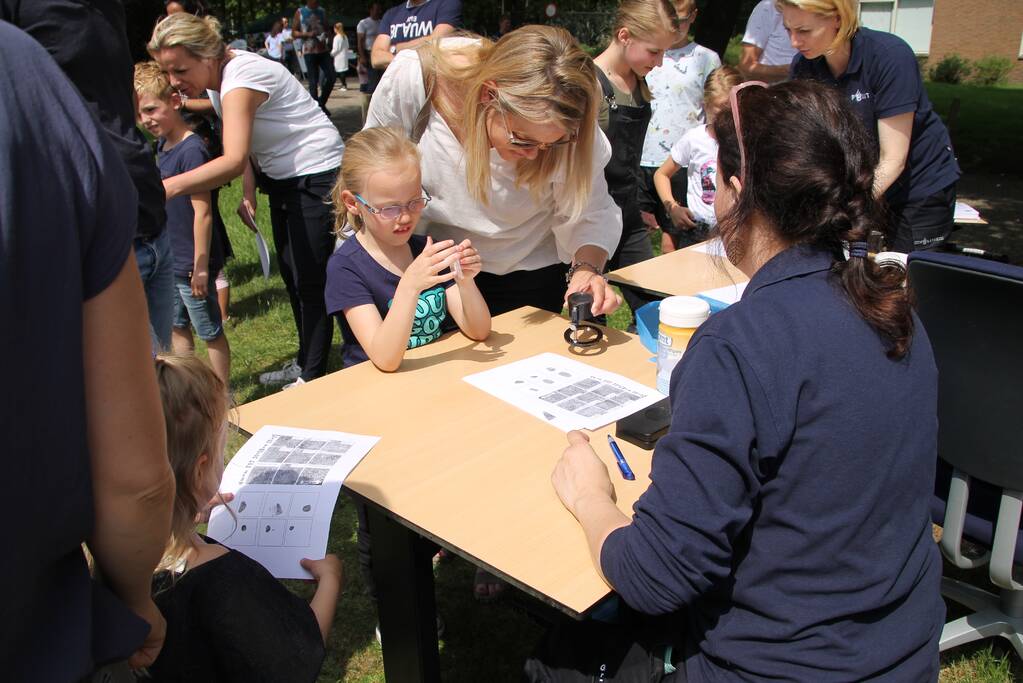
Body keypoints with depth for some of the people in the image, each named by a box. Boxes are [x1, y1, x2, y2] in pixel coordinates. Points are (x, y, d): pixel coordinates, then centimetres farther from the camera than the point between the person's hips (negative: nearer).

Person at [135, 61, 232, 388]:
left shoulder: (191, 149, -21)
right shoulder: (162, 144, 6)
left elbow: (202, 211, -22)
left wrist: (200, 266, -21)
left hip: (192, 263, -9)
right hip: (170, 260, 9)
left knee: (210, 333, 5)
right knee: (177, 328, 20)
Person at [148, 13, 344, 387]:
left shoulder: (241, 78, -27)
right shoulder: (216, 82, 2)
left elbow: (234, 160, -40)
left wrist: (171, 186, -51)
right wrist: (248, 191, -1)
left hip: (316, 176, -10)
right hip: (282, 180, 10)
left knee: (309, 279, -4)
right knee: (291, 275, 15)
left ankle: (313, 376, 9)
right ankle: (305, 363, 29)